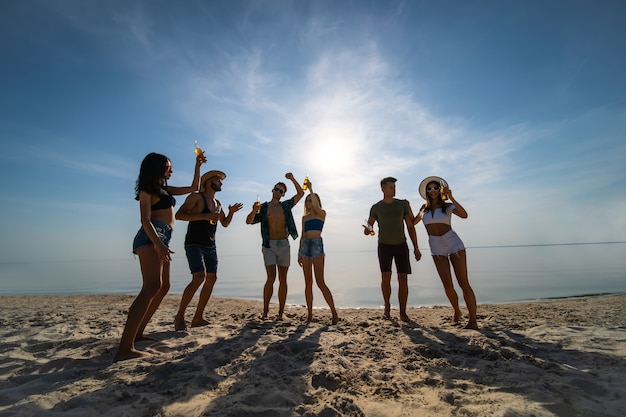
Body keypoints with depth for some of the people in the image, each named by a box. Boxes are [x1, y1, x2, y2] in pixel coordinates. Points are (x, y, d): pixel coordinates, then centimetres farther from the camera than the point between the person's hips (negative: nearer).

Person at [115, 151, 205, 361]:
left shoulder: (165, 189, 24)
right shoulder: (147, 189, 1)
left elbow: (193, 188, 30)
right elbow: (145, 220, -12)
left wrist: (197, 166, 23)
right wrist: (158, 243, -27)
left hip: (162, 239, 10)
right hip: (151, 237, -10)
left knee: (163, 287, 11)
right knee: (152, 287, -22)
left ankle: (138, 332, 19)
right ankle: (125, 348, -24)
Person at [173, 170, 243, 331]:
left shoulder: (217, 203, 17)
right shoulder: (196, 197, -5)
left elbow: (225, 223, 24)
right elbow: (179, 215, -17)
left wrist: (231, 212, 5)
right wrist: (205, 216, -24)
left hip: (210, 246, 8)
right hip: (194, 244, -8)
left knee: (211, 278, 3)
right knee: (199, 277, -20)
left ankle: (198, 318, 12)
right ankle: (179, 317, -4)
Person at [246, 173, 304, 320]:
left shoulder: (286, 206, 12)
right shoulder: (263, 207, 6)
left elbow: (300, 193, 11)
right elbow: (249, 221, -3)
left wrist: (292, 179, 3)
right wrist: (253, 211, -23)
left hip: (284, 245, 2)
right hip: (269, 245, -2)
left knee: (282, 279, 2)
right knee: (271, 278, -11)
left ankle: (280, 313, 9)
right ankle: (265, 311, 1)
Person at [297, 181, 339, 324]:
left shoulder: (322, 214, 5)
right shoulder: (304, 217, 19)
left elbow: (316, 206, -19)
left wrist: (311, 189, -12)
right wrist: (299, 253, 15)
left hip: (317, 244, -5)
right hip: (305, 245, 6)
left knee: (320, 282, -12)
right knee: (308, 282, 4)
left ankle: (334, 313, -2)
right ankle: (310, 314, 10)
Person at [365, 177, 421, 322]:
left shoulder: (403, 204, 0)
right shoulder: (376, 207, -2)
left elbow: (410, 227, 1)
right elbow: (369, 227, 0)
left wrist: (416, 248, -4)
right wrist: (367, 230, -27)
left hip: (401, 245, 1)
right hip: (384, 246, -1)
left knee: (403, 279, -5)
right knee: (386, 276, -14)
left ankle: (403, 312, 7)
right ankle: (387, 305, 10)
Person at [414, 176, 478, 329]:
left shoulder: (447, 206, -1)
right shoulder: (424, 209, 9)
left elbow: (464, 215, -20)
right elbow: (413, 222, 22)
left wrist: (451, 198, -27)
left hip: (454, 243, -2)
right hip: (436, 248, 2)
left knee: (463, 283, -3)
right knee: (447, 285, -4)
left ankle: (473, 321, 3)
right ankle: (457, 312, 23)